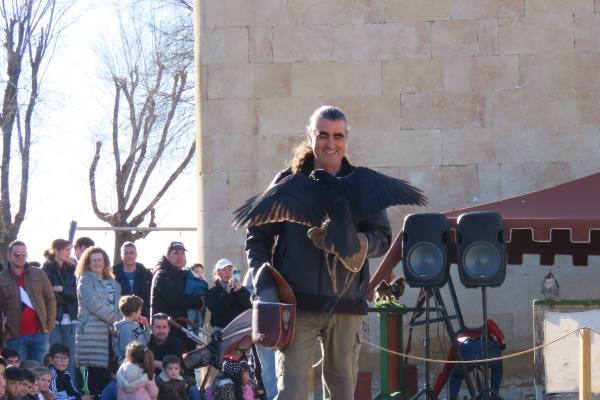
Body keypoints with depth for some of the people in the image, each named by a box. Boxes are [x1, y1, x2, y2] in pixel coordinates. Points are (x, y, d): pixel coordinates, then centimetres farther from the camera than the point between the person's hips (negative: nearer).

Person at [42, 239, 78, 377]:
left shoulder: (70, 270, 15)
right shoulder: (47, 269, -2)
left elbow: (76, 293, 2)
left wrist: (62, 289, -11)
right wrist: (68, 295, -7)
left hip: (70, 318, 5)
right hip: (54, 319, -5)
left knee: (70, 360, 6)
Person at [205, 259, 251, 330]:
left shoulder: (243, 290, 12)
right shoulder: (212, 292, 7)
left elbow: (248, 308, -1)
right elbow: (216, 310, -9)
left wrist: (240, 291, -13)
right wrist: (227, 293, -15)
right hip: (221, 327, -1)